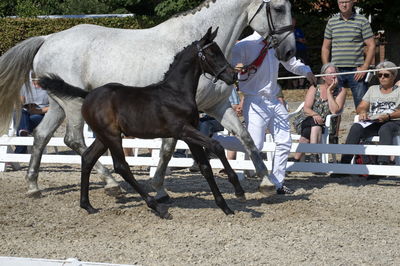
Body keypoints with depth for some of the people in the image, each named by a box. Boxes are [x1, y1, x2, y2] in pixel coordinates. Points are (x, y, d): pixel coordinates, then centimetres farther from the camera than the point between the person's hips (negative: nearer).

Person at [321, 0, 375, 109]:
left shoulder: (362, 21, 3)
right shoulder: (332, 22, 11)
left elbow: (371, 46, 1)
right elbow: (325, 47, 16)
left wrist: (364, 68, -9)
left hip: (356, 71, -2)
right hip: (336, 70, 2)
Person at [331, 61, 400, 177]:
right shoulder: (373, 89, 30)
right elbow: (361, 107, 22)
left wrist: (388, 116, -17)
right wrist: (362, 112, -3)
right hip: (372, 122, 3)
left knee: (385, 129, -39)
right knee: (356, 127, -29)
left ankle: (382, 164, -54)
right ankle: (344, 163, -37)